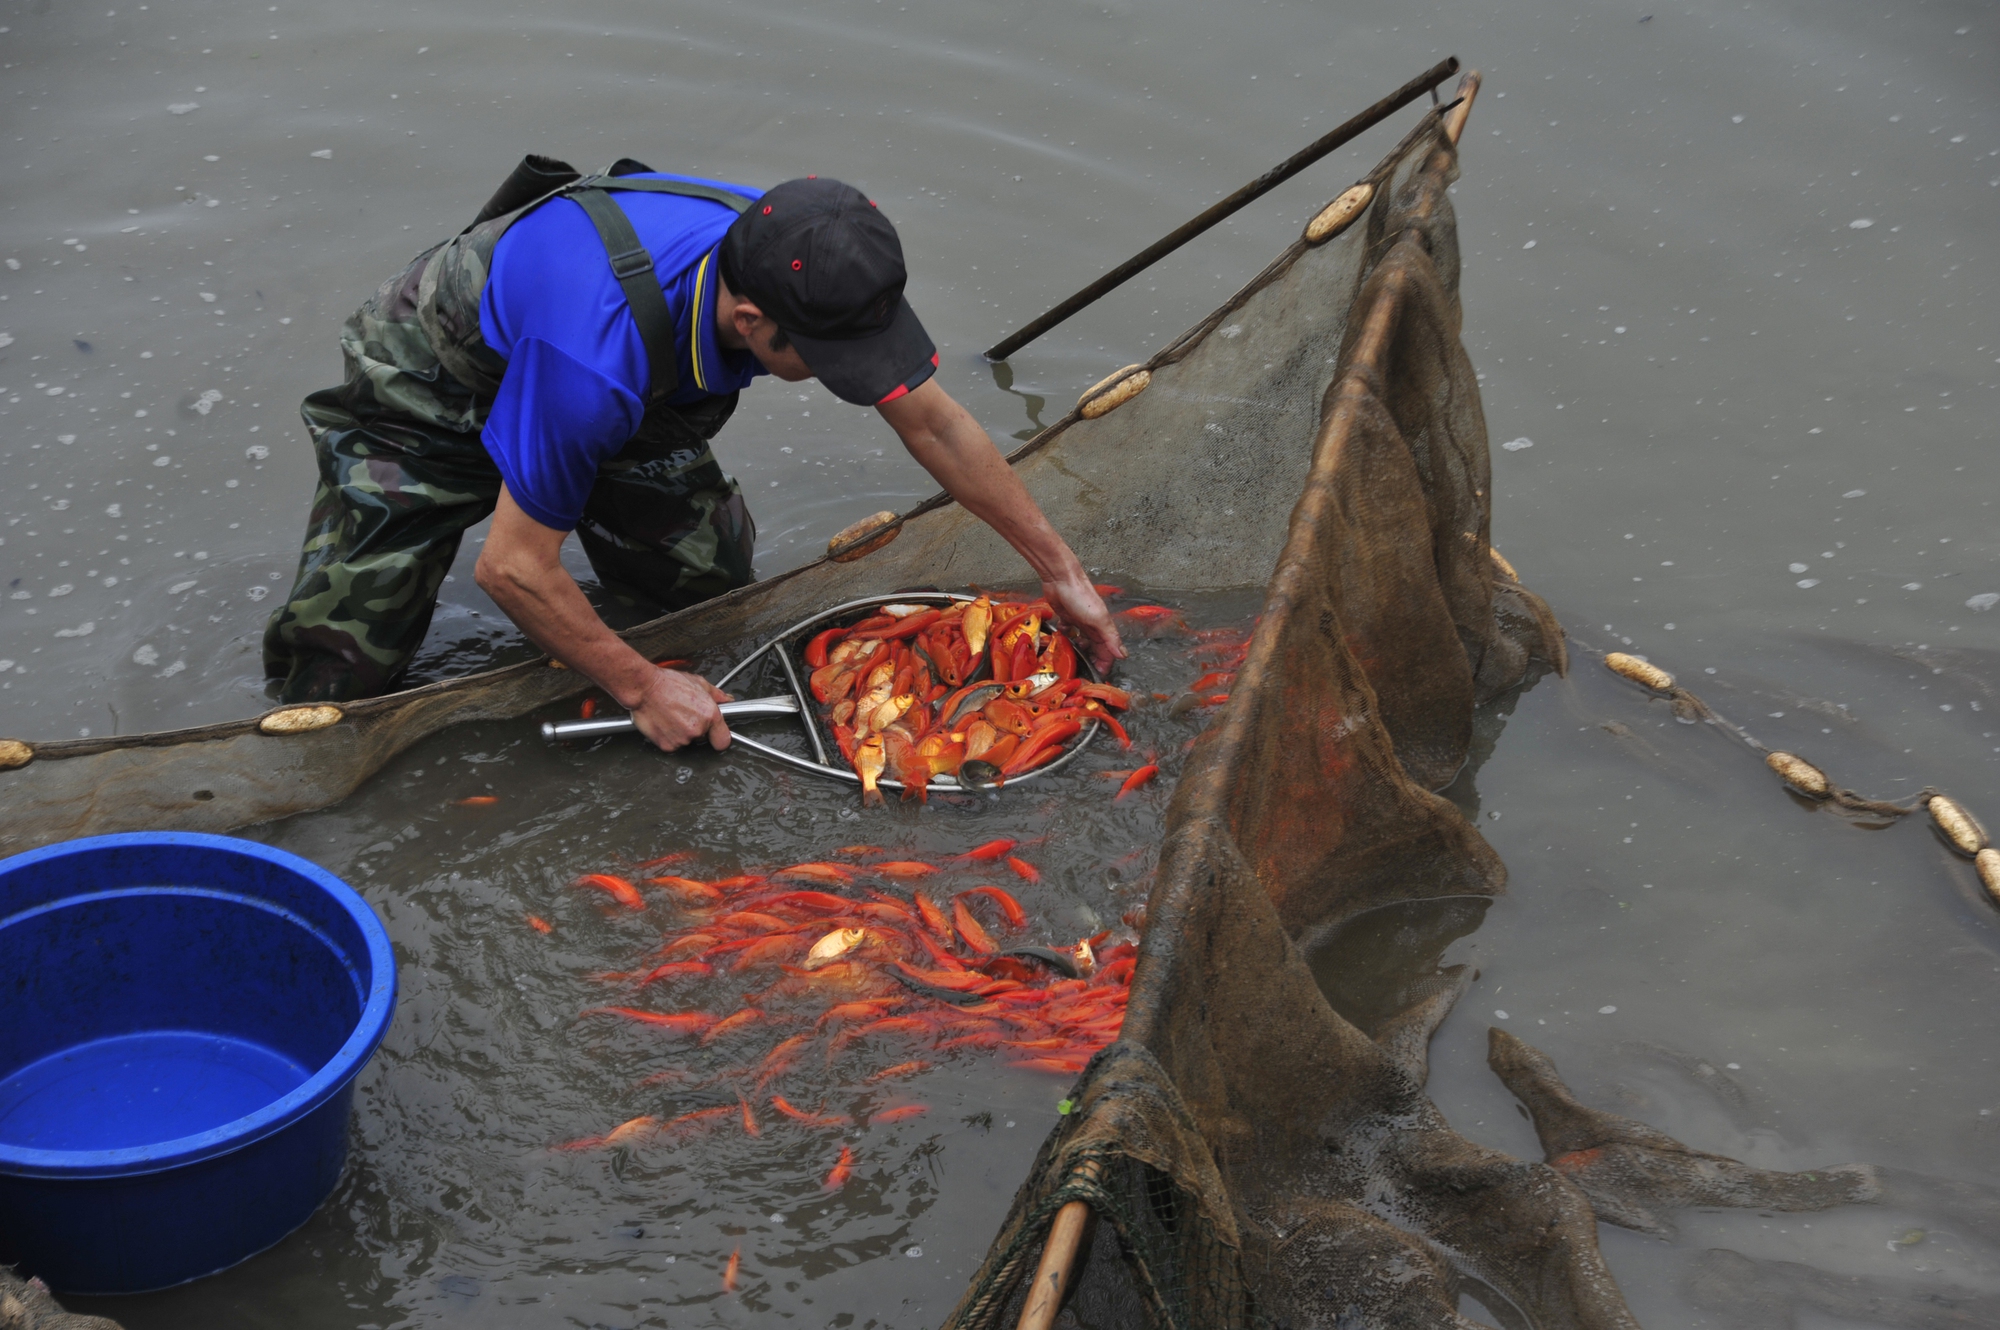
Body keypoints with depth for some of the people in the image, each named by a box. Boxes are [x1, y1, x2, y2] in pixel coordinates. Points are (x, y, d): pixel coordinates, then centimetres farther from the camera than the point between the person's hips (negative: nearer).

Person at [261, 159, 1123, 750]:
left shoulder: (804, 271, -28)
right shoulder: (599, 359, -48)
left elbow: (933, 424, -11)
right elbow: (513, 569, -34)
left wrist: (1060, 571, -6)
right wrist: (641, 690, -24)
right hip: (433, 386, -5)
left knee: (713, 587, -1)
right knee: (333, 675, -6)